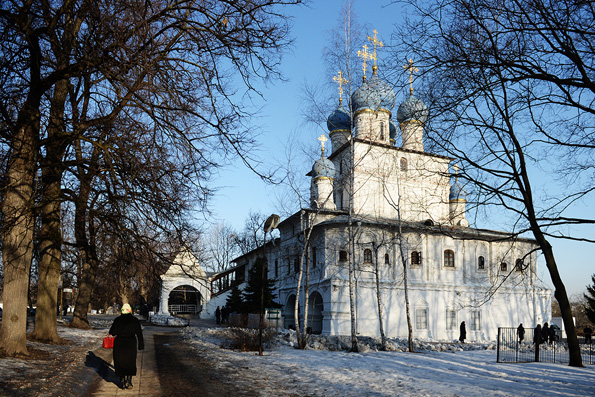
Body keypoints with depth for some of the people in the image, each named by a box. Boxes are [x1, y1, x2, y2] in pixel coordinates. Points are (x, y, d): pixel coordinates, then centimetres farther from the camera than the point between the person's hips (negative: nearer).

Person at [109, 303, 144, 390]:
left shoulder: (117, 320, -7)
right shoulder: (135, 320, -5)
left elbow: (112, 332, -8)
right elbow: (139, 334, -2)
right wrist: (141, 345, 6)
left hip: (119, 345, 0)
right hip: (131, 345, 0)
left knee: (120, 363, 13)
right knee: (130, 363, 13)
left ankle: (122, 382, 15)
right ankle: (128, 382, 7)